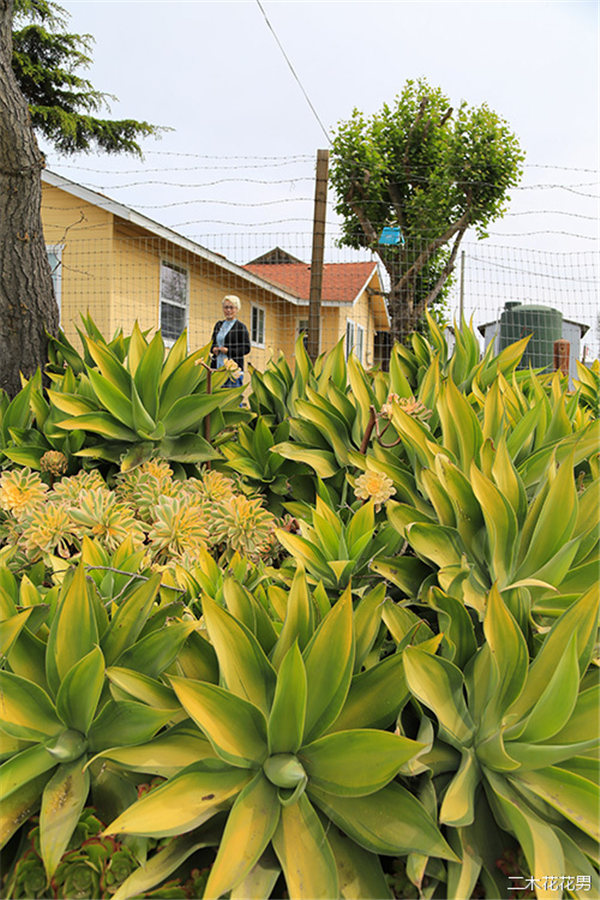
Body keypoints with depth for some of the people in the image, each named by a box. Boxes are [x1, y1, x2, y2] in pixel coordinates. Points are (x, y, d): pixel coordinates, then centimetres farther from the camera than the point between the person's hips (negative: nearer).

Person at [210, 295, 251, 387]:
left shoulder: (240, 327, -1)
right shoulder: (219, 325, 16)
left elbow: (246, 348, -5)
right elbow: (212, 343, 23)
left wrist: (228, 351, -14)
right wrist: (214, 349, -1)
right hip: (218, 368, 6)